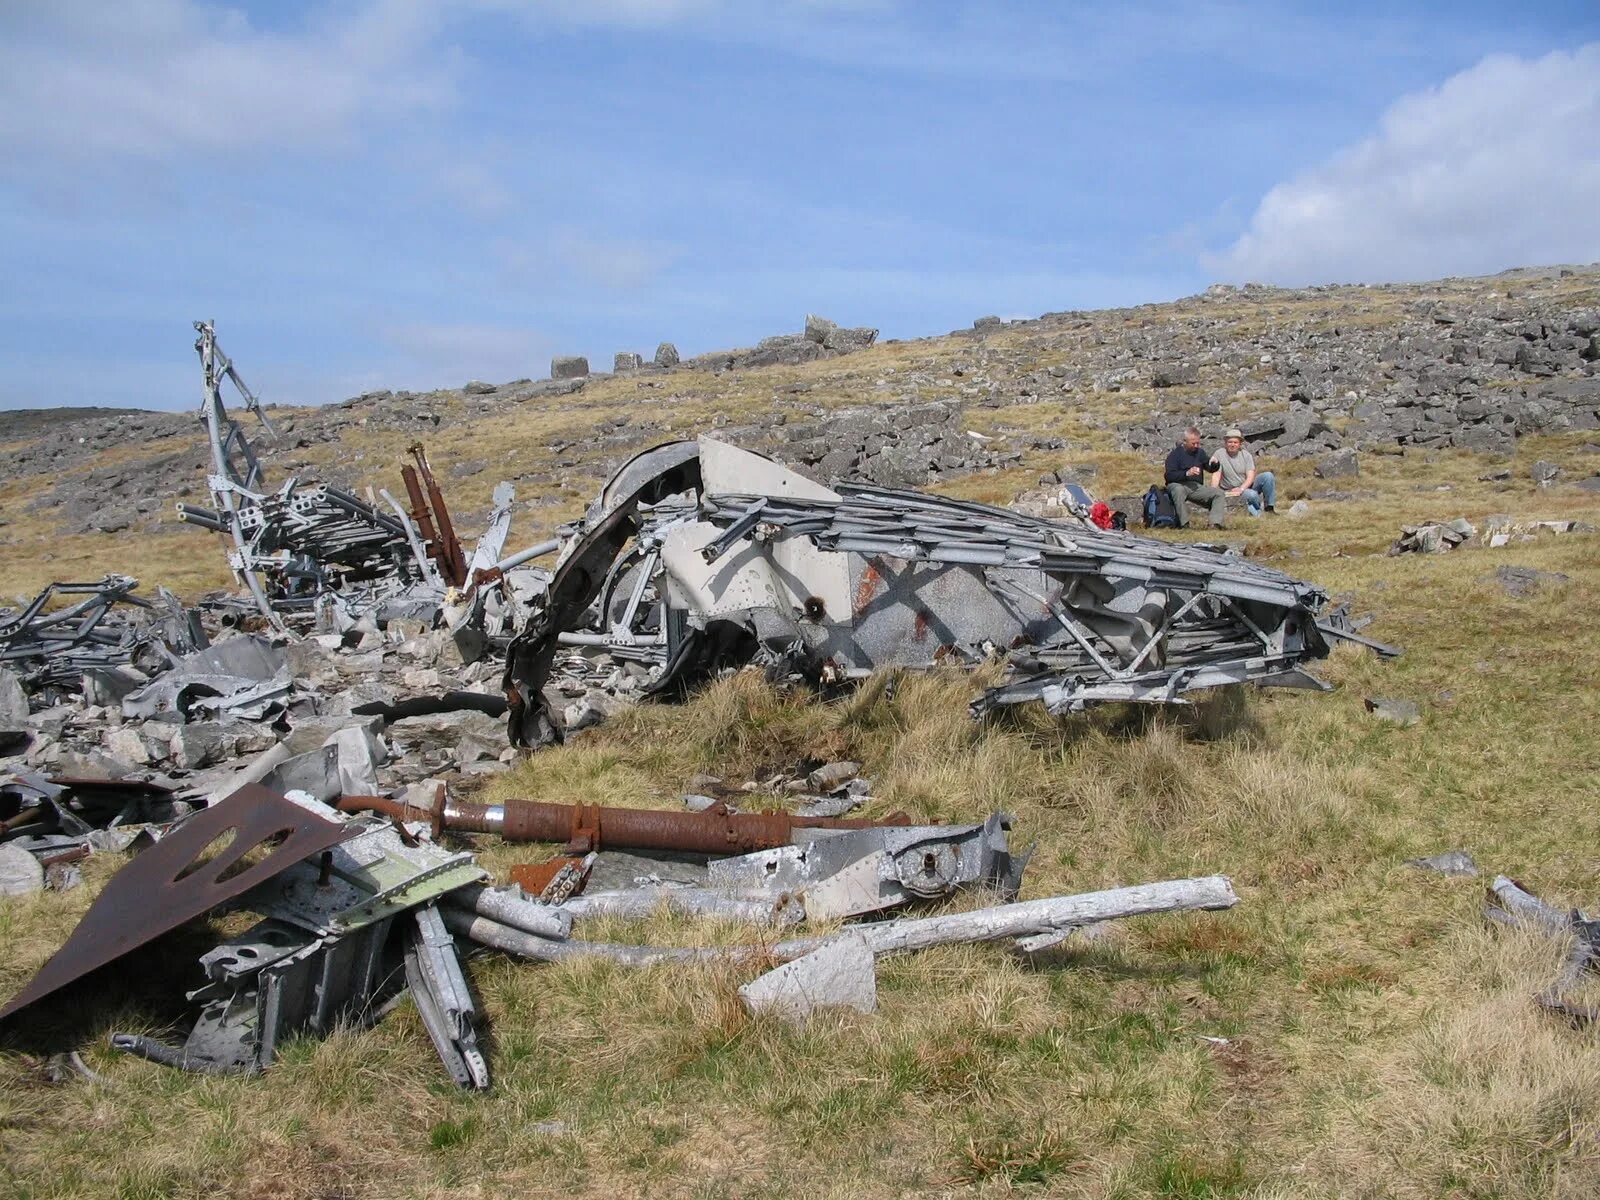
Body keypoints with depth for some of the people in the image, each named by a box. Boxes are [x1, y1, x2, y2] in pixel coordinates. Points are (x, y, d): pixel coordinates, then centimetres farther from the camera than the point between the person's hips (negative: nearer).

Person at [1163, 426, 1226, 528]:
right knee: (1178, 490, -40)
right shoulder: (1175, 454, -2)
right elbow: (1169, 476, -14)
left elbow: (1211, 468, 20)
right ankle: (1184, 524, -39)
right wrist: (1187, 473, -27)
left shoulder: (1200, 452, 18)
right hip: (1178, 484, -6)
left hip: (1196, 486, 6)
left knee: (1219, 493, -12)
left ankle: (1215, 523, -25)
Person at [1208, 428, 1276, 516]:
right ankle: (1257, 512, -2)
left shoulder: (1246, 455, 0)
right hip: (1232, 491, -4)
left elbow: (1250, 476, -8)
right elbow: (1216, 476, -15)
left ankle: (1270, 507, -10)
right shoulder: (1219, 454, -8)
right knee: (1252, 494, -33)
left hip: (1247, 485, 4)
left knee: (1268, 475, -19)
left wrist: (1241, 488, -26)